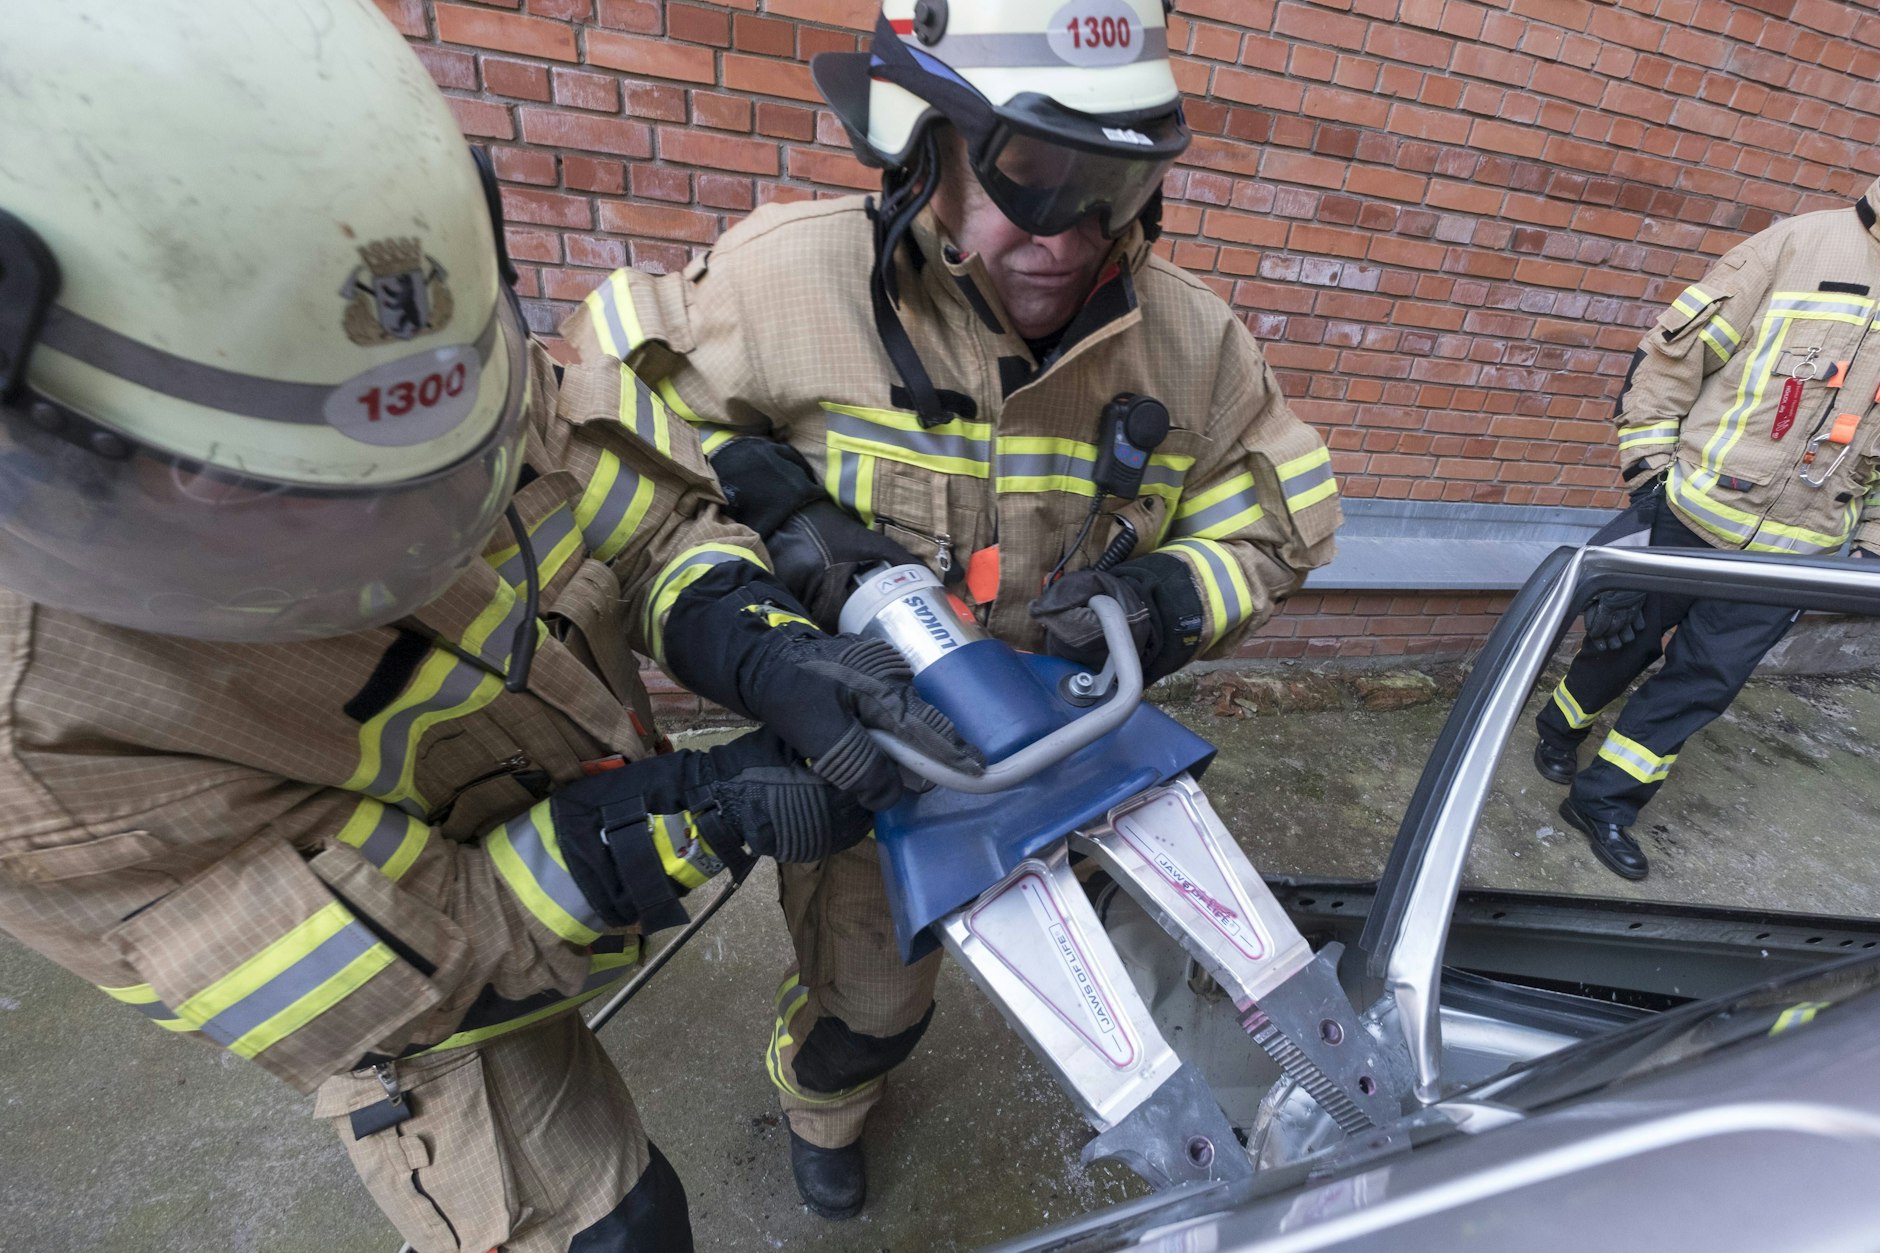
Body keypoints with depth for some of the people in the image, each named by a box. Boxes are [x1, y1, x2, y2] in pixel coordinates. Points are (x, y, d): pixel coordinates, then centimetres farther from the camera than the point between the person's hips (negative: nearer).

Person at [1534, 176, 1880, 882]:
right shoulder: (1807, 243, -7)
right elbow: (1672, 354, -5)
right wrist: (1647, 471, -9)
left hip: (1789, 555, 3)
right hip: (1688, 516, -3)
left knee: (1706, 680, 6)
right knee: (1623, 639, 12)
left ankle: (1603, 800, 20)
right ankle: (1561, 726, 40)